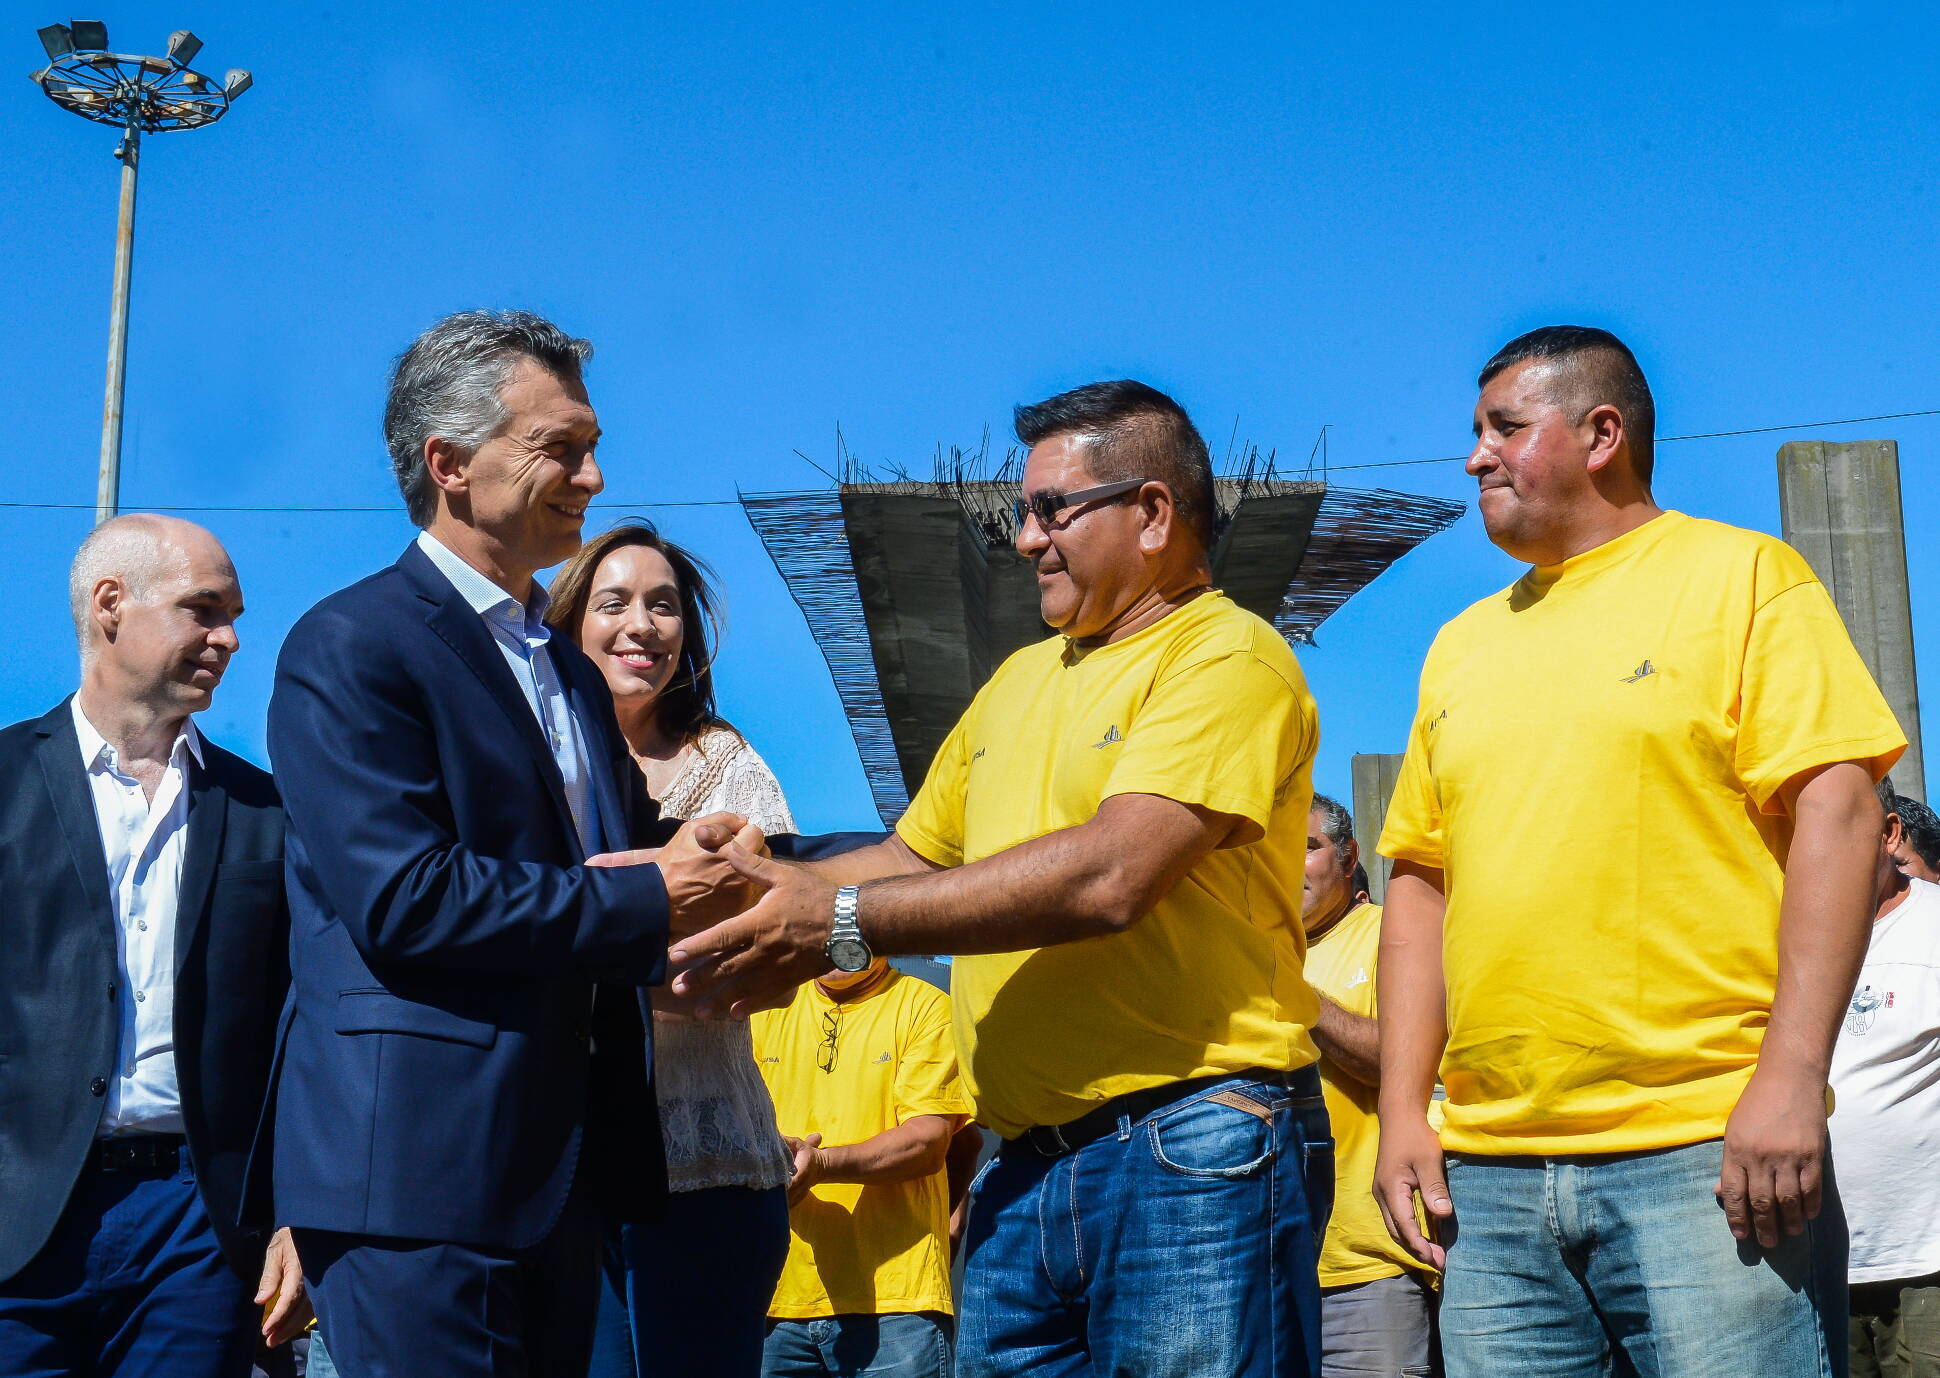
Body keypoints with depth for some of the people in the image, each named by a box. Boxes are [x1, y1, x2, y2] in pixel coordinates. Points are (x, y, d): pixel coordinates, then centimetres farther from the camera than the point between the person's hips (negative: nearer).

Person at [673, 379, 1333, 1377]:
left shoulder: (1229, 655, -7)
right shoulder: (1019, 681, 20)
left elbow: (1111, 875, -20)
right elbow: (914, 855, 23)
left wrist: (841, 925, -18)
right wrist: (765, 885, 3)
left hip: (1193, 1143, -7)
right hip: (1024, 1171, 7)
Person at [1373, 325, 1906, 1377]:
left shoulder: (1742, 576, 3)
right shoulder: (1463, 644, 20)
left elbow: (1836, 812, -7)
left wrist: (1792, 1075, -16)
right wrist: (1402, 1112, 9)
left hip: (1709, 1154, -5)